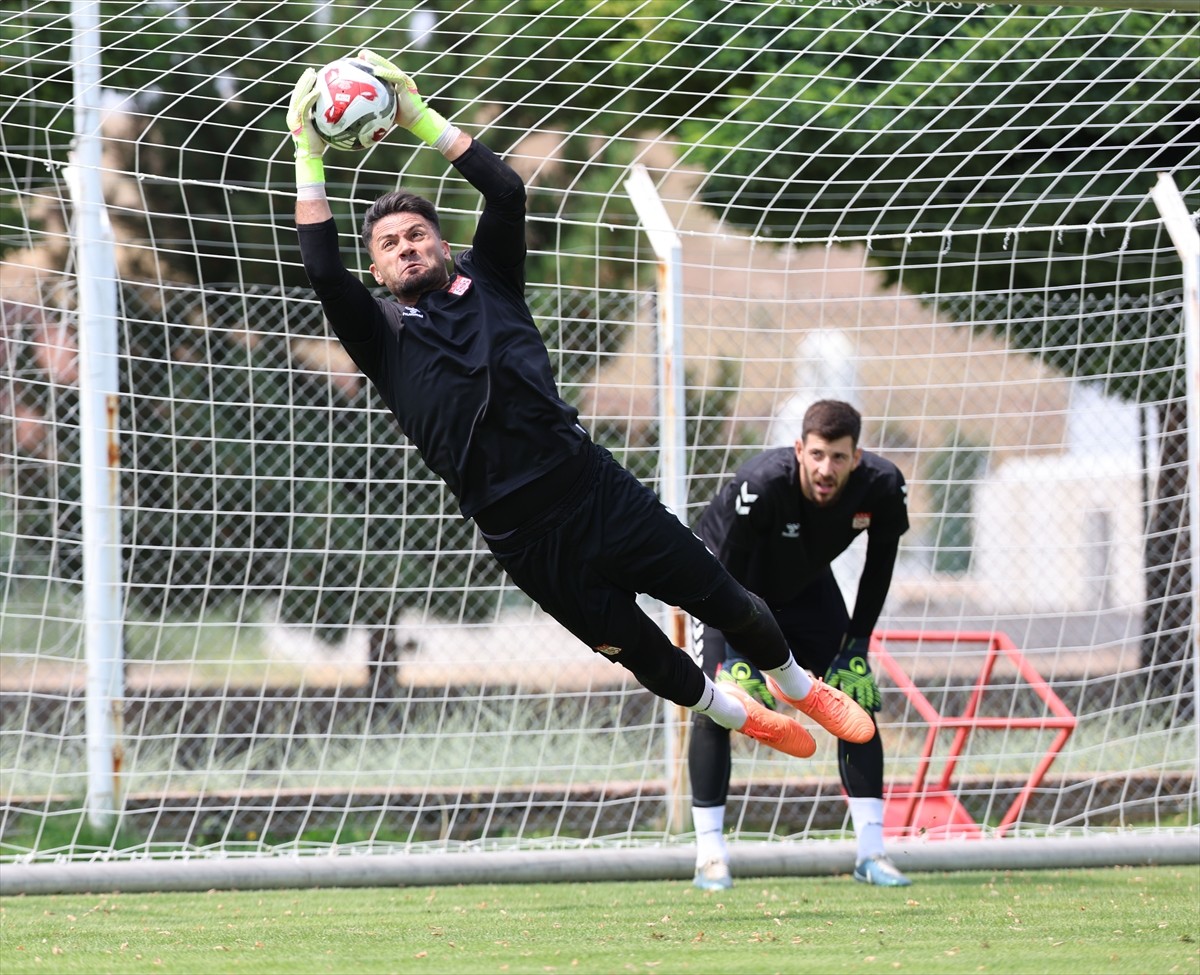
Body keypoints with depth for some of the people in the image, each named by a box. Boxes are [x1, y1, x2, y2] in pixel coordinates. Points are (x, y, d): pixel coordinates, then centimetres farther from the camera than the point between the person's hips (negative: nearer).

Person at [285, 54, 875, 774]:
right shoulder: (382, 333, 6)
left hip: (594, 483, 1)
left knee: (725, 600, 7)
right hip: (522, 536, -1)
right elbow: (323, 269, -11)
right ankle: (737, 716, 35)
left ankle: (799, 684, 34)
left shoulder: (483, 283, 12)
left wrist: (422, 120, -6)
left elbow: (508, 192, -2)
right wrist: (309, 159, -13)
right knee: (638, 648, 9)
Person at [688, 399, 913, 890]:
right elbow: (727, 570, -29)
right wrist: (738, 655, -28)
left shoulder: (881, 487, -28)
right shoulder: (761, 485, -41)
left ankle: (871, 851, 2)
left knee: (857, 697, -4)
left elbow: (880, 563, -9)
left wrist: (857, 642, -11)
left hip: (807, 586, 4)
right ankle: (710, 854, -11)